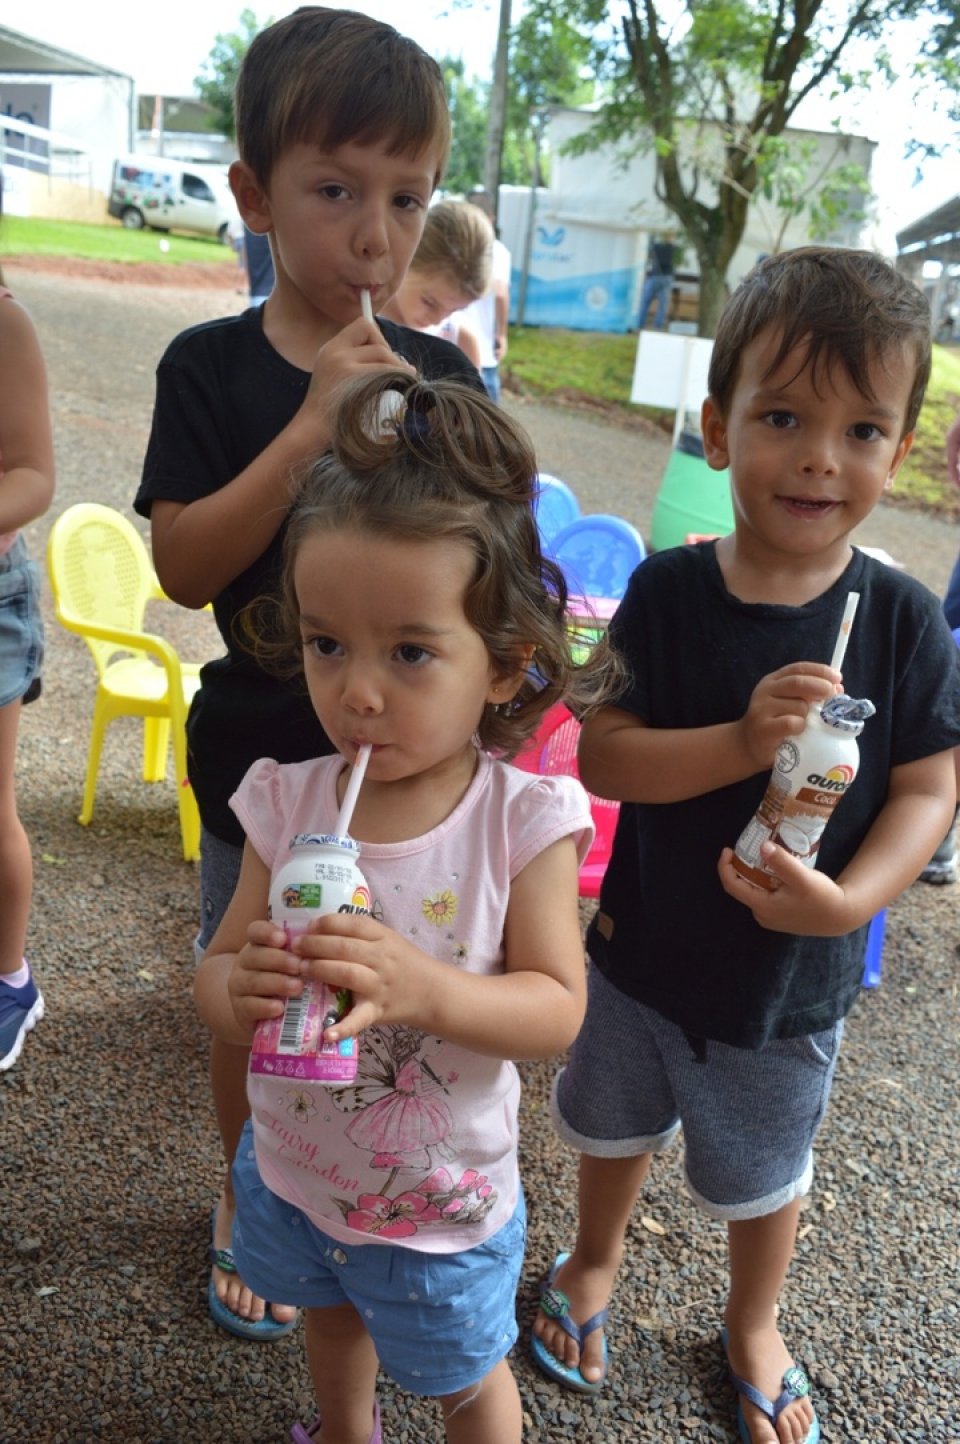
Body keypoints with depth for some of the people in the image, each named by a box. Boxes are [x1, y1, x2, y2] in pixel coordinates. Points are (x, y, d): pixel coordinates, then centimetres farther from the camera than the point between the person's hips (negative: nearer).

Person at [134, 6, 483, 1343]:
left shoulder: (442, 377, -3)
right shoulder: (212, 367, -8)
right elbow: (183, 568, -17)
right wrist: (310, 428, -25)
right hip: (261, 761, -1)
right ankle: (250, 1199, 43)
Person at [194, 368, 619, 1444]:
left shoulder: (523, 819, -25)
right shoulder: (287, 802, -18)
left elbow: (557, 1009, -23)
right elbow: (213, 980, -12)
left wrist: (426, 987, -41)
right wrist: (239, 988, -36)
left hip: (443, 1203, -3)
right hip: (292, 1169, 4)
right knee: (332, 1318, 35)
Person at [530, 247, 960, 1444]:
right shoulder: (668, 592, -17)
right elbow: (601, 758, -20)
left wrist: (850, 898, -27)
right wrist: (743, 741, -35)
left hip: (793, 975, 0)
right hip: (645, 944, 1)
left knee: (762, 1169, 24)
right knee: (616, 1122, 27)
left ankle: (752, 1326, 55)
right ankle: (593, 1263, 59)